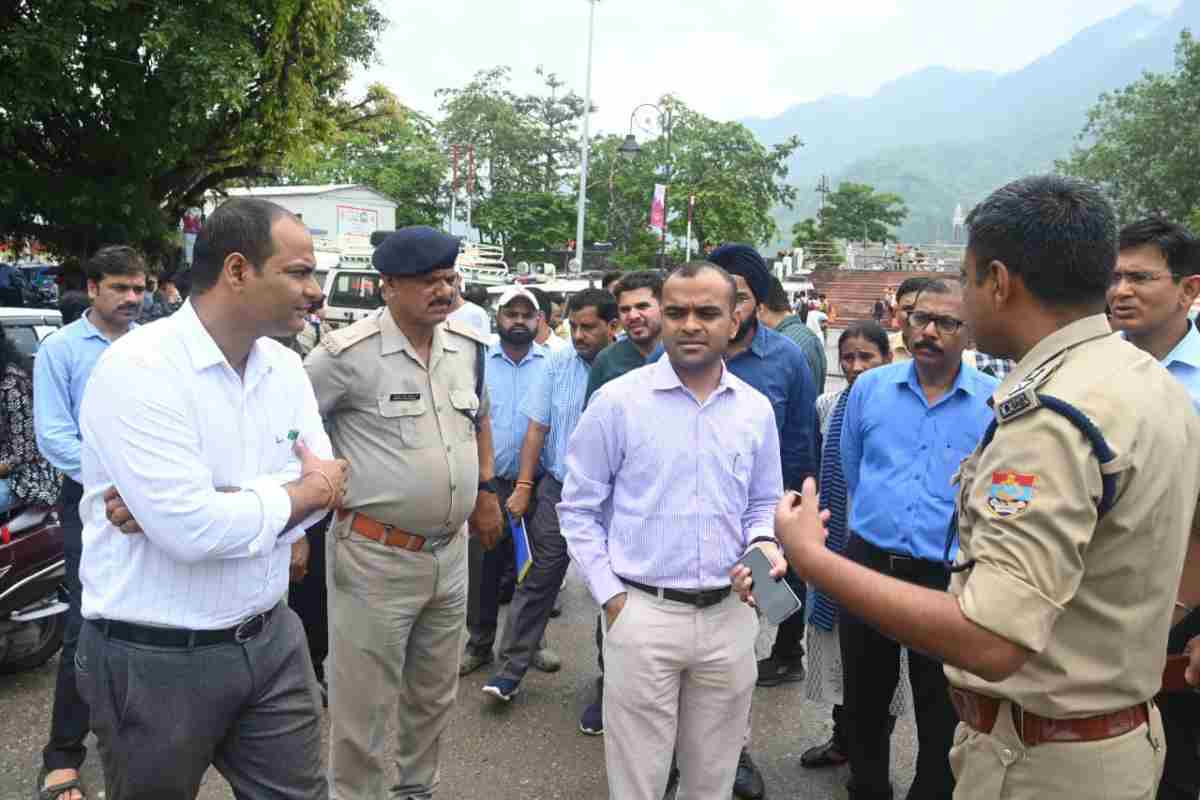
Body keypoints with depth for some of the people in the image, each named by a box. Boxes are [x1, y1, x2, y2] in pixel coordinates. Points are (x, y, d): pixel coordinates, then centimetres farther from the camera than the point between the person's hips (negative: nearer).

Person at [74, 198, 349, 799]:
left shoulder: (284, 365, 2)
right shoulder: (138, 368, -20)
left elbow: (324, 485, -6)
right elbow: (192, 530, -28)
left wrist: (206, 503, -20)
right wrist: (305, 491, -13)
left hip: (272, 639, 6)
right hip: (154, 661, -5)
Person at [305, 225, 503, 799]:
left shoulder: (470, 345, 3)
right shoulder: (348, 354, -16)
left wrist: (486, 488, 16)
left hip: (451, 551, 6)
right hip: (376, 557, -6)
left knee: (434, 695, 22)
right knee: (364, 705, 7)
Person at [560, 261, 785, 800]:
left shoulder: (756, 409, 5)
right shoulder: (617, 400, -7)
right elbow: (579, 508, -2)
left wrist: (763, 544, -6)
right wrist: (611, 596, -6)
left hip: (731, 616, 3)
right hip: (642, 613, -3)